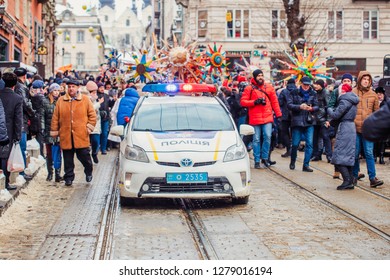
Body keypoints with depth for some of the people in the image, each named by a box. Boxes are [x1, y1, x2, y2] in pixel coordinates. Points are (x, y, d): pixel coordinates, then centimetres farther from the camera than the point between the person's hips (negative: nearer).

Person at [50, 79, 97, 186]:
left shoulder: (85, 100, 3)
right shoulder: (61, 100, 6)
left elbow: (92, 115, 5)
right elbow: (55, 117, 8)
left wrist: (89, 127, -3)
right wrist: (54, 131, 6)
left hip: (81, 135, -2)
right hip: (66, 136, 2)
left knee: (84, 156, 2)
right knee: (68, 159, 6)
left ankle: (88, 172, 29)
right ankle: (69, 177, 18)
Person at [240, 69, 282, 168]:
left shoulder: (269, 87, 11)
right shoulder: (249, 88, 3)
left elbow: (274, 101, 12)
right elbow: (243, 102, -2)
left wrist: (278, 114, 9)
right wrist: (255, 102, -14)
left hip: (267, 117, 2)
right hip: (255, 118, -2)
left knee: (267, 136, -9)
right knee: (256, 139, 3)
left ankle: (265, 158, 7)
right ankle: (257, 160, 11)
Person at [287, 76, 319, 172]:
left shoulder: (313, 94, 8)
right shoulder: (294, 93, 1)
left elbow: (316, 106, 6)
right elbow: (289, 105, -6)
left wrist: (312, 108, -17)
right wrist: (299, 107, -21)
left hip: (309, 122, 2)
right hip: (297, 121, -2)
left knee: (309, 143, -6)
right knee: (295, 143, 4)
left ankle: (306, 165, 1)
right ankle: (292, 162, 27)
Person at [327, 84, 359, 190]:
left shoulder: (345, 101, -14)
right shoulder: (352, 100, 15)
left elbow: (335, 115, -16)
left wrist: (329, 109, 4)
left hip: (344, 128, -9)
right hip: (351, 126, 9)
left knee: (339, 157, -7)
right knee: (348, 156, 11)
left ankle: (347, 180, -13)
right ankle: (350, 182, 12)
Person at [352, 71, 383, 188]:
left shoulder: (373, 95, 8)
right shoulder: (352, 93, 4)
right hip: (354, 128, 0)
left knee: (369, 153, -4)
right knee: (355, 154, 6)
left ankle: (372, 178, -5)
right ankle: (354, 176, 18)